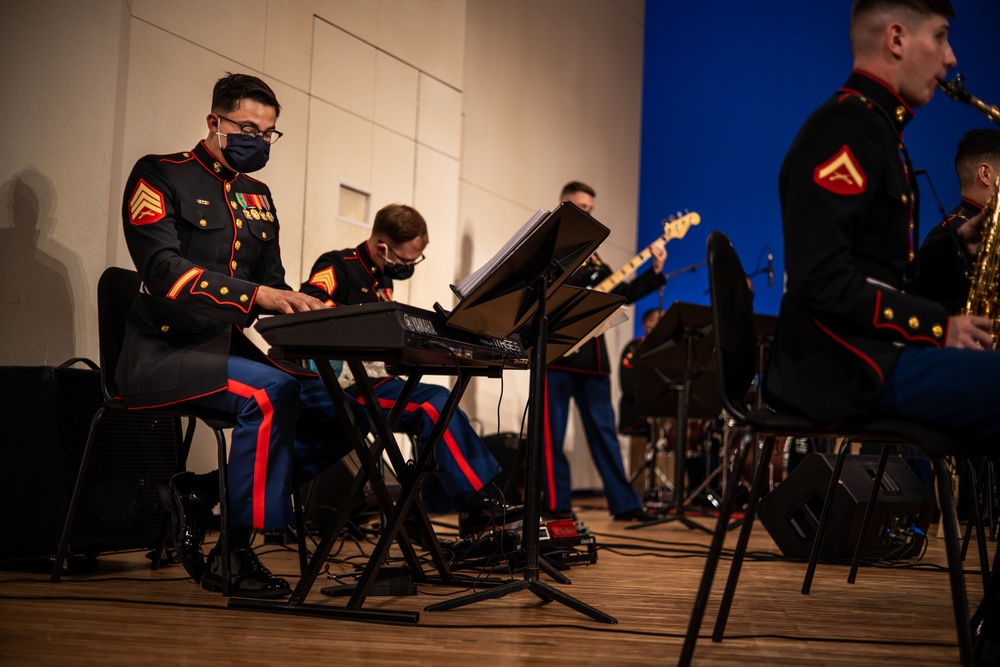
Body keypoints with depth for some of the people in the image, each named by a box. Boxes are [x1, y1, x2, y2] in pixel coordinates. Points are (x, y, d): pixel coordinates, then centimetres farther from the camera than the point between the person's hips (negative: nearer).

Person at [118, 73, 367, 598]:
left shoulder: (257, 197, 20)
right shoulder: (159, 176, -3)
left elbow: (272, 284, 16)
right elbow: (163, 269, -19)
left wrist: (305, 309, -8)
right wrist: (254, 295, -31)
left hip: (231, 350, 7)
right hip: (164, 352, -7)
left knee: (344, 407, -12)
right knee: (270, 391, -34)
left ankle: (204, 494, -6)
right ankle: (235, 551, -21)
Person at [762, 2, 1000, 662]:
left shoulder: (878, 132, 23)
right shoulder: (841, 132, -10)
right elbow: (823, 281, -20)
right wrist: (938, 325, -16)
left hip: (882, 349, 10)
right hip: (849, 363, -10)